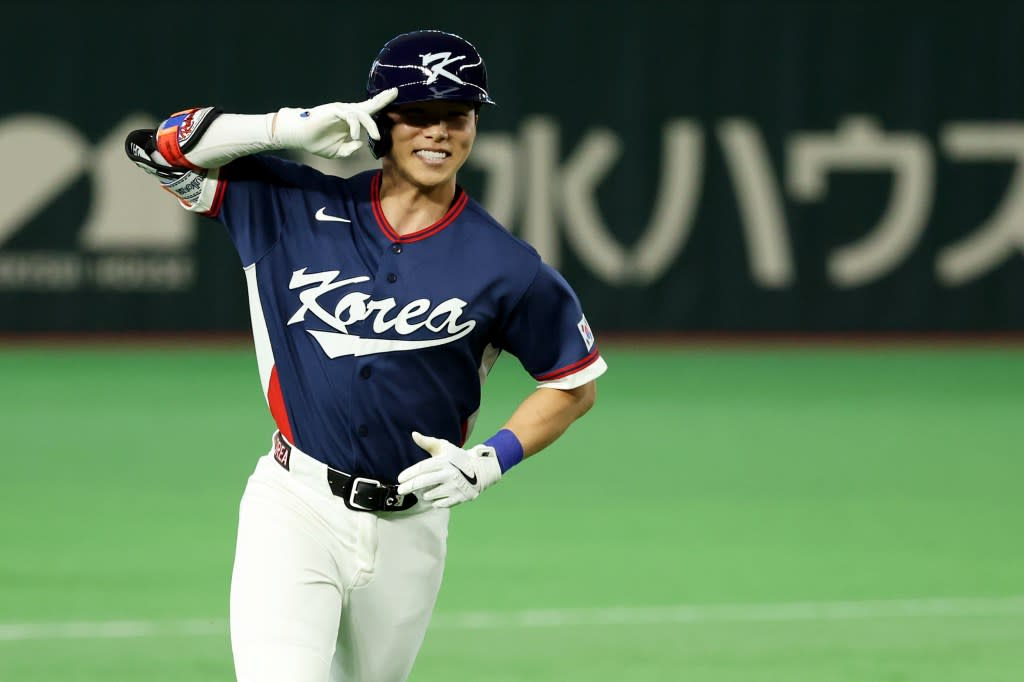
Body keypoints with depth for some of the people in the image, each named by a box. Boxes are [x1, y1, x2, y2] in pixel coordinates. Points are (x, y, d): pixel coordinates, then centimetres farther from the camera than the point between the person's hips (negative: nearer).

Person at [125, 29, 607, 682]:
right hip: (296, 506, -2)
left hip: (411, 526, 2)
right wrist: (293, 128, -16)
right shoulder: (296, 205, -2)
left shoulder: (504, 266, -3)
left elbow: (576, 384, 8)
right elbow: (161, 148, -4)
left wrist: (489, 462, -6)